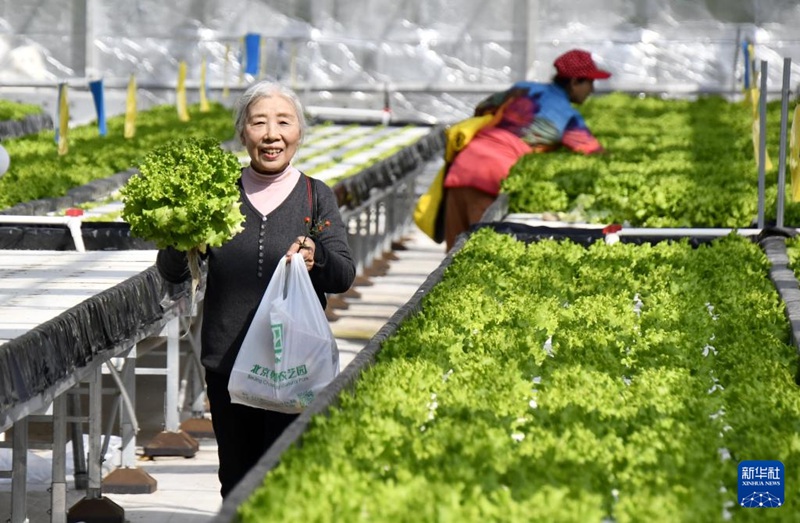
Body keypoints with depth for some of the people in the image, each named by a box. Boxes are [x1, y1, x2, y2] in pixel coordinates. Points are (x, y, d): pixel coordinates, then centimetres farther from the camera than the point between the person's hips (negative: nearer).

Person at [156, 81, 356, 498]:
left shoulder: (316, 197, 5)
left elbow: (345, 275, -2)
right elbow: (172, 274, 4)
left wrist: (318, 258, -24)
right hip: (227, 362, 2)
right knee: (236, 480, 7)